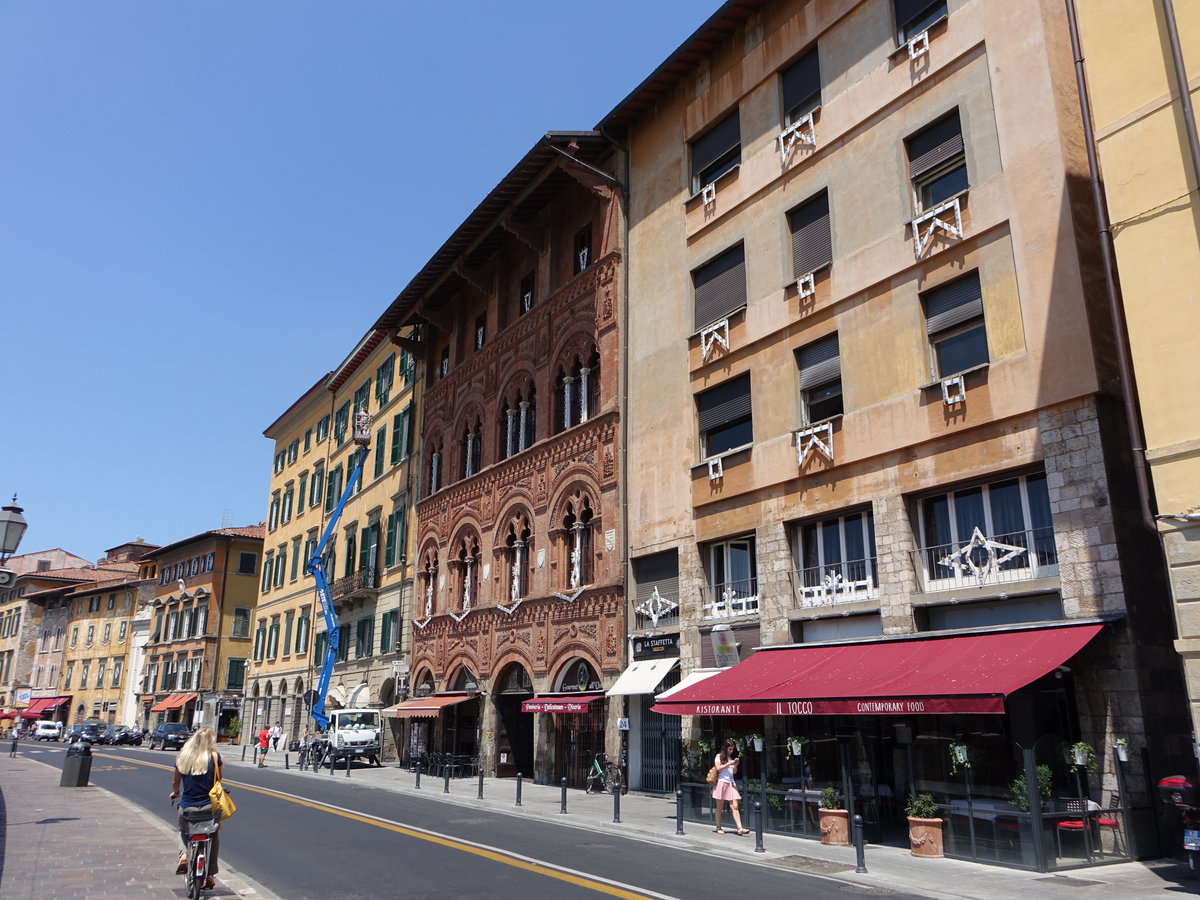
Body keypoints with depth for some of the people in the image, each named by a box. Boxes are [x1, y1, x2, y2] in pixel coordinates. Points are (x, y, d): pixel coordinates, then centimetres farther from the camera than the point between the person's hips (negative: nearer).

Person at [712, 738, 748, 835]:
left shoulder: (732, 758, 17)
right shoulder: (719, 756, 3)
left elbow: (734, 772, 19)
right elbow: (718, 768, -9)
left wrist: (736, 765, 0)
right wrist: (729, 764, -13)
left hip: (731, 783, 4)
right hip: (721, 782, -4)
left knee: (734, 806, -7)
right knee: (720, 807, 4)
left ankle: (740, 828, -14)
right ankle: (718, 827, 14)